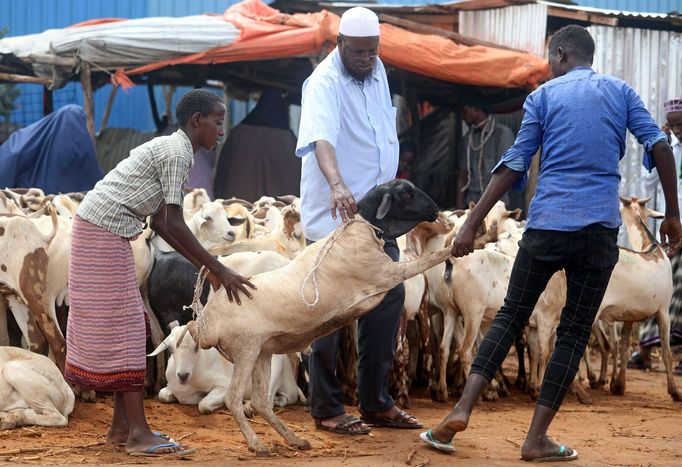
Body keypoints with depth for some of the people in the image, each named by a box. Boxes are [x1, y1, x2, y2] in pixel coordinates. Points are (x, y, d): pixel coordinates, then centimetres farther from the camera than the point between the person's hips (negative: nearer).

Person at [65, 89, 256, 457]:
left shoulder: (170, 148, 15)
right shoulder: (176, 153, -15)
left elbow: (161, 223, 14)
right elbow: (174, 226, -19)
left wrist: (204, 268, 12)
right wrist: (218, 269, -16)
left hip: (102, 233, 10)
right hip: (103, 233, -10)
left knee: (126, 326, 11)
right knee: (122, 328, -9)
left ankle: (121, 426, 14)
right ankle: (138, 433, -8)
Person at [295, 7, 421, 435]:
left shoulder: (376, 72, 8)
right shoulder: (324, 83, -18)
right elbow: (321, 139, -35)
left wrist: (390, 183, 25)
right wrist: (337, 185, -51)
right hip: (335, 216, -8)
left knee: (389, 298, 10)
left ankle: (376, 401, 19)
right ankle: (327, 409, 4)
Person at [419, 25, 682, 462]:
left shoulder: (543, 95, 8)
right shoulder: (621, 91, 12)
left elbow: (514, 165, 3)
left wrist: (472, 224, 4)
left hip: (546, 226, 0)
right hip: (599, 229, 0)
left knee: (511, 317, 11)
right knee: (574, 333, 6)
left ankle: (463, 410, -2)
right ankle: (537, 439, 2)